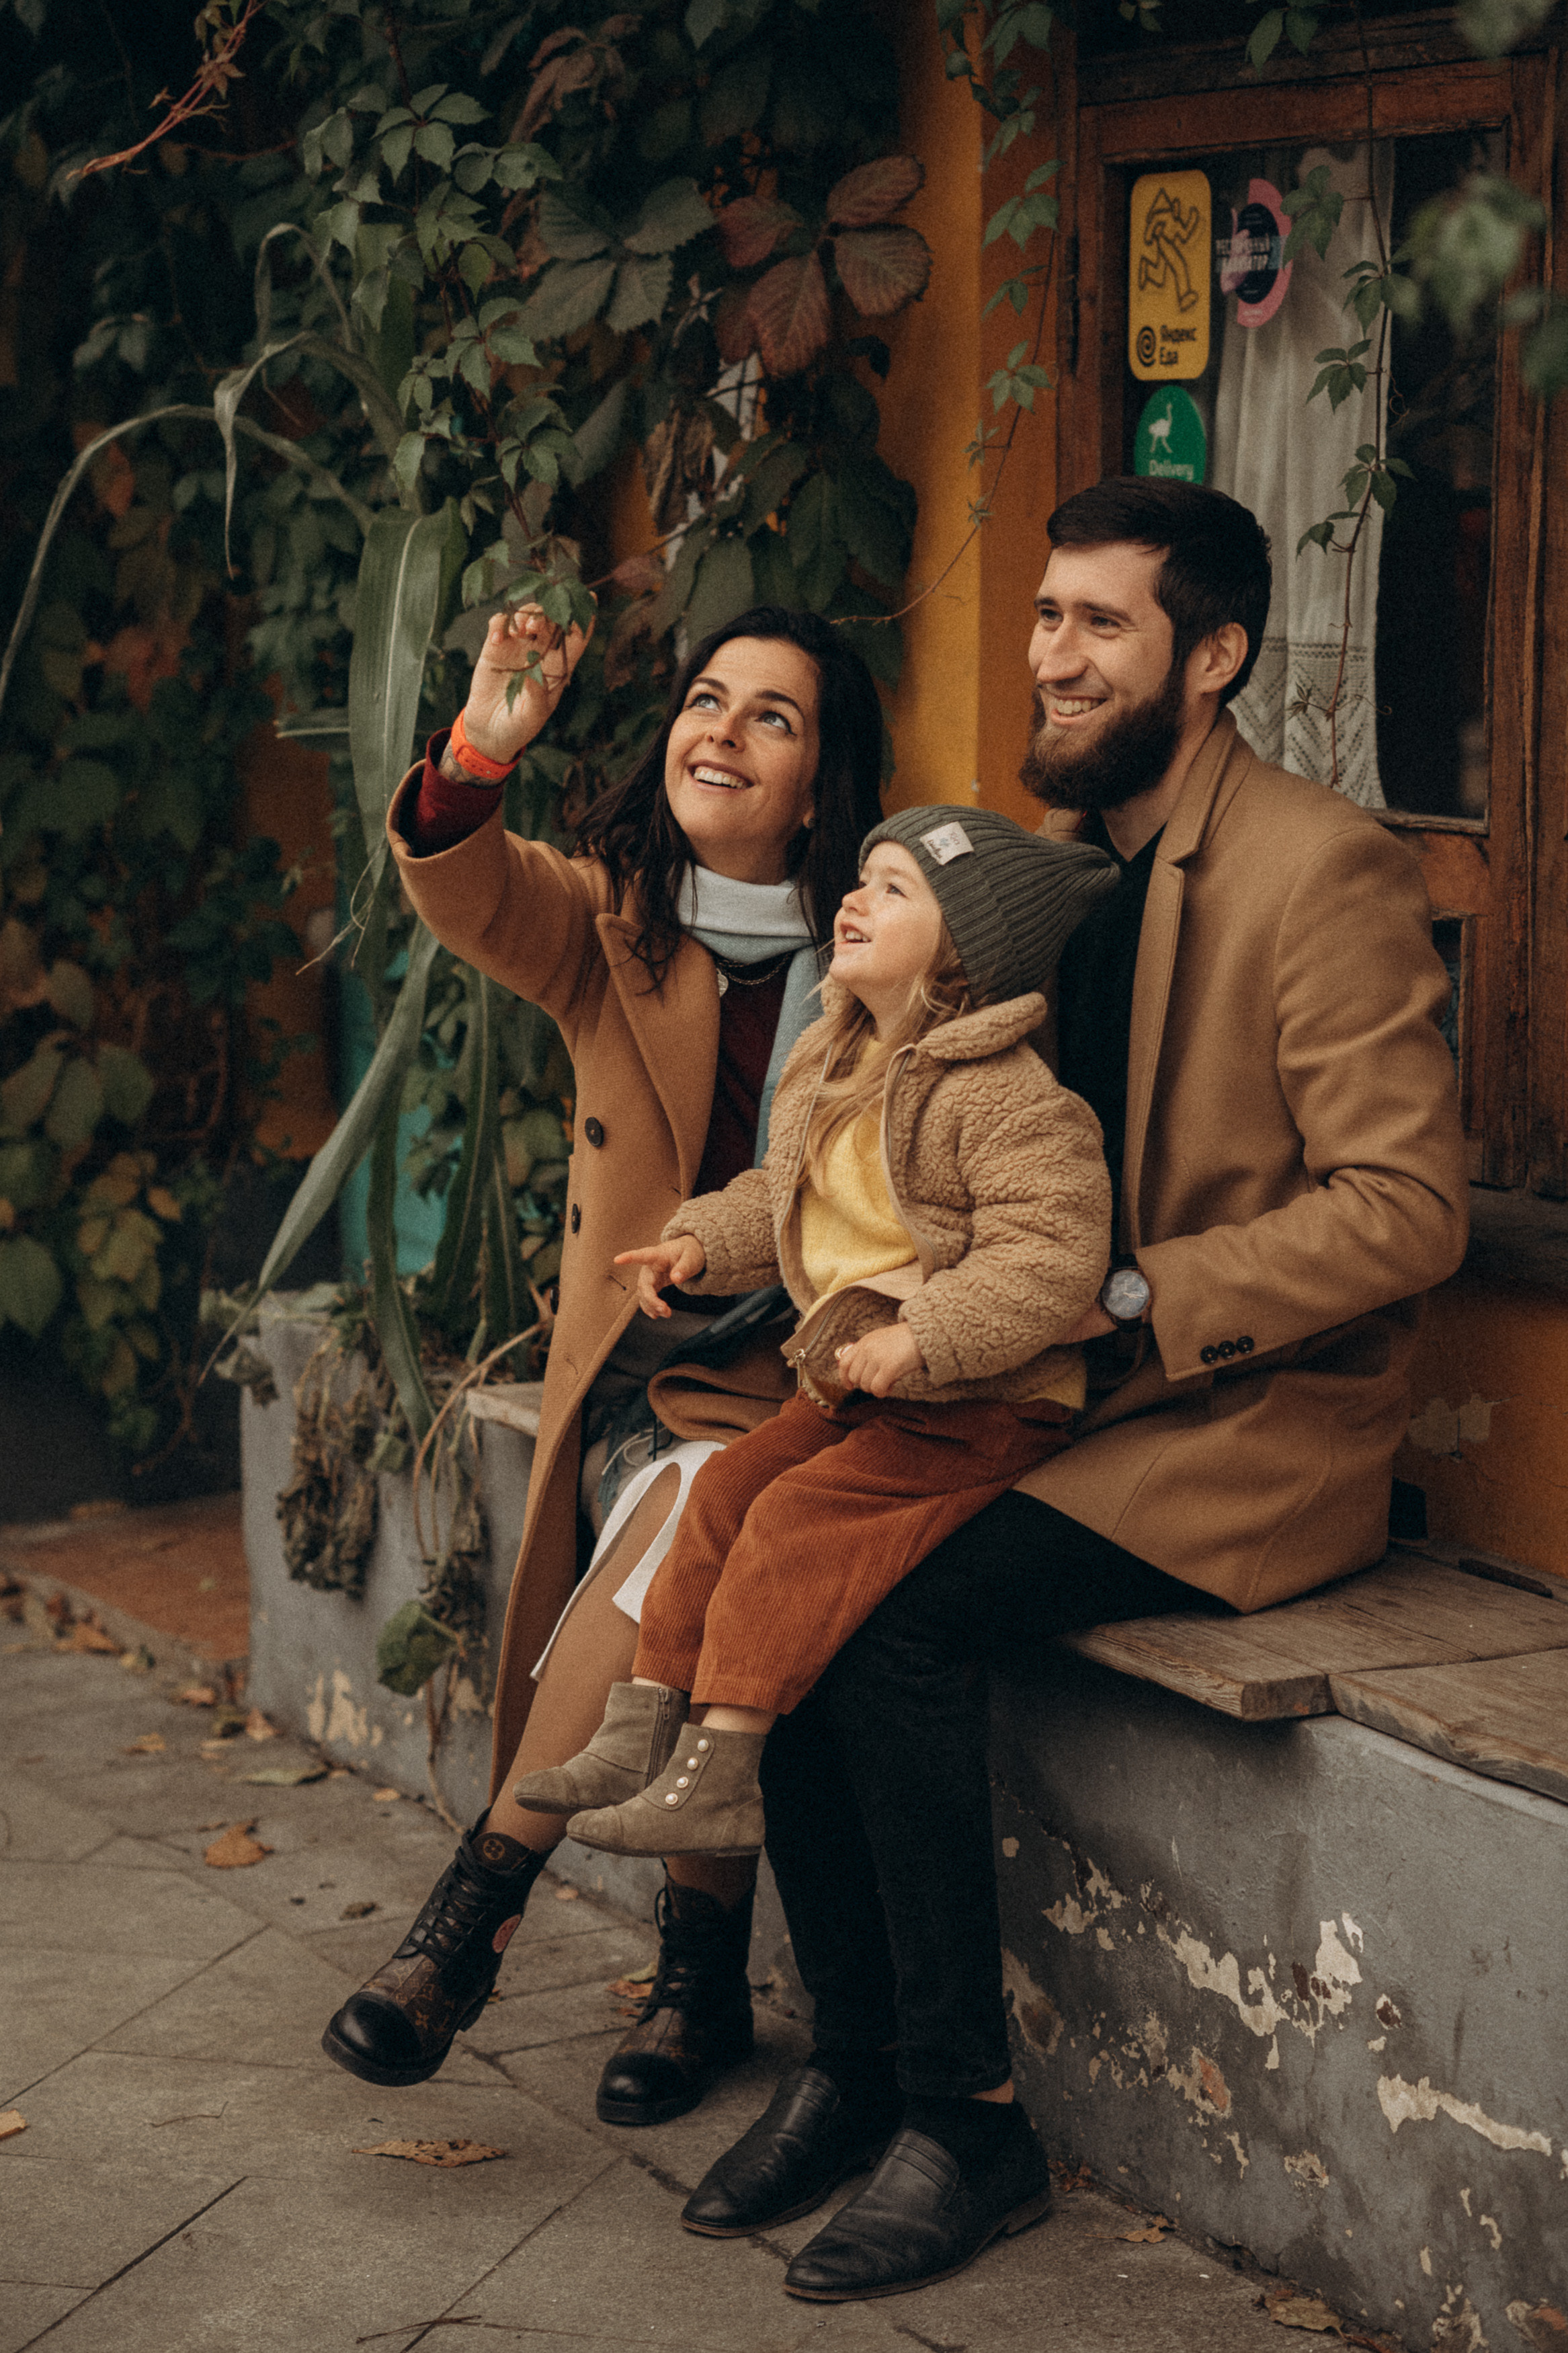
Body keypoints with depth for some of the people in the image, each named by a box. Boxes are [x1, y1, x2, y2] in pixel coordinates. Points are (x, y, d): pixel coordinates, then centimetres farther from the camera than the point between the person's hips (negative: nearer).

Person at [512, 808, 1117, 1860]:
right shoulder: (830, 1067, 11)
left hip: (980, 1405, -9)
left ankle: (716, 1780, -18)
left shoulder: (1002, 1093, -18)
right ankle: (636, 1738, 0)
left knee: (799, 1519, -20)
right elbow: (782, 1198, 27)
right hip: (849, 1381, 9)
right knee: (726, 1490, -4)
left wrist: (924, 1337, -30)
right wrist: (702, 1240, 10)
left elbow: (1050, 1254, -24)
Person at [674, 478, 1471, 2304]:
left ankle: (964, 2117, -9)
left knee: (895, 1620, -25)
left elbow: (1403, 1208, -18)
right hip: (1047, 1385, 7)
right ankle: (852, 2059, -1)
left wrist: (1124, 1304, -22)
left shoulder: (1323, 871, -12)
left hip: (1251, 1421, -7)